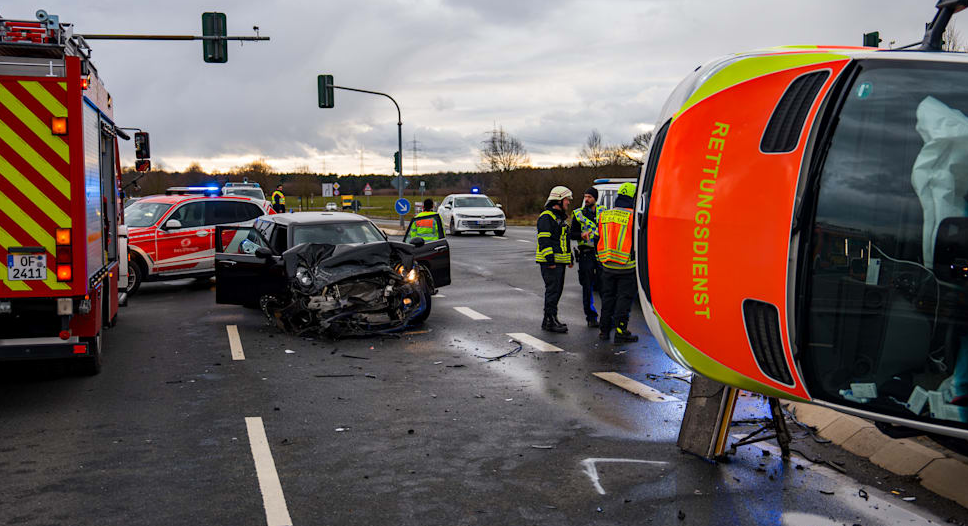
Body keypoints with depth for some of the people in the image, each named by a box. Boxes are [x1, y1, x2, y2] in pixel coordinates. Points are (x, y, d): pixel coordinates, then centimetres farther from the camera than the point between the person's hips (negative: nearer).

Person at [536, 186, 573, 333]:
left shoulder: (562, 217, 21)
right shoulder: (546, 217, -11)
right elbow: (544, 240, -19)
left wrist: (570, 258, 25)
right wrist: (550, 260, -24)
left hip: (560, 261, 10)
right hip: (550, 261, -10)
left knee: (557, 290, 11)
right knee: (552, 289, -10)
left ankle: (549, 320, 18)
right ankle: (550, 322, -8)